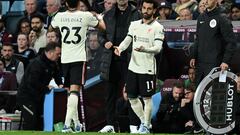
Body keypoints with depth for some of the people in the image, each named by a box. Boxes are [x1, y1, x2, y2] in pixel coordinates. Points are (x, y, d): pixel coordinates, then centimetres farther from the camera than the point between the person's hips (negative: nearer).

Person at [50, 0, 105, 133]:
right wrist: (98, 16, 30)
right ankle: (67, 123, -25)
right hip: (79, 58, -3)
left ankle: (76, 123, 21)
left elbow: (51, 27, 24)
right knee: (74, 91, -10)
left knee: (71, 91, 15)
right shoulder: (86, 16, -6)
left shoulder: (59, 16, 0)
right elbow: (103, 26, 10)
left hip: (65, 58, 3)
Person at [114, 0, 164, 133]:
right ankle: (143, 121, 28)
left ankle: (146, 126, 8)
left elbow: (158, 48, -14)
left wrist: (144, 49, -32)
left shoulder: (157, 27, -5)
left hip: (147, 68, -5)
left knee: (147, 98, -2)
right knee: (132, 97, 10)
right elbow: (127, 40, 9)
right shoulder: (134, 24, 12)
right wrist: (119, 48, -13)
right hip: (133, 66, 5)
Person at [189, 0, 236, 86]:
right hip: (200, 62, 7)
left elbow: (231, 42, -10)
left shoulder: (222, 19, -8)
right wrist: (194, 57, 15)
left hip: (214, 63, -7)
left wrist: (226, 61, -18)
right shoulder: (201, 18, 14)